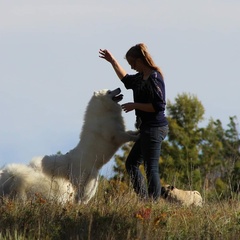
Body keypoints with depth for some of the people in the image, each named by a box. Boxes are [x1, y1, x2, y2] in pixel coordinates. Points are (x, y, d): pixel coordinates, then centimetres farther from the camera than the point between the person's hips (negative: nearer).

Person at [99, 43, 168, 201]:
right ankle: (145, 200, 15)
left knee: (151, 168, -8)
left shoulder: (154, 78, -17)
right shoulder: (142, 77, 13)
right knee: (131, 164, 16)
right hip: (148, 129, 11)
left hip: (154, 128, -11)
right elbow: (127, 80, 35)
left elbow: (159, 106, -23)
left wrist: (135, 105, -16)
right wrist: (113, 61, 34)